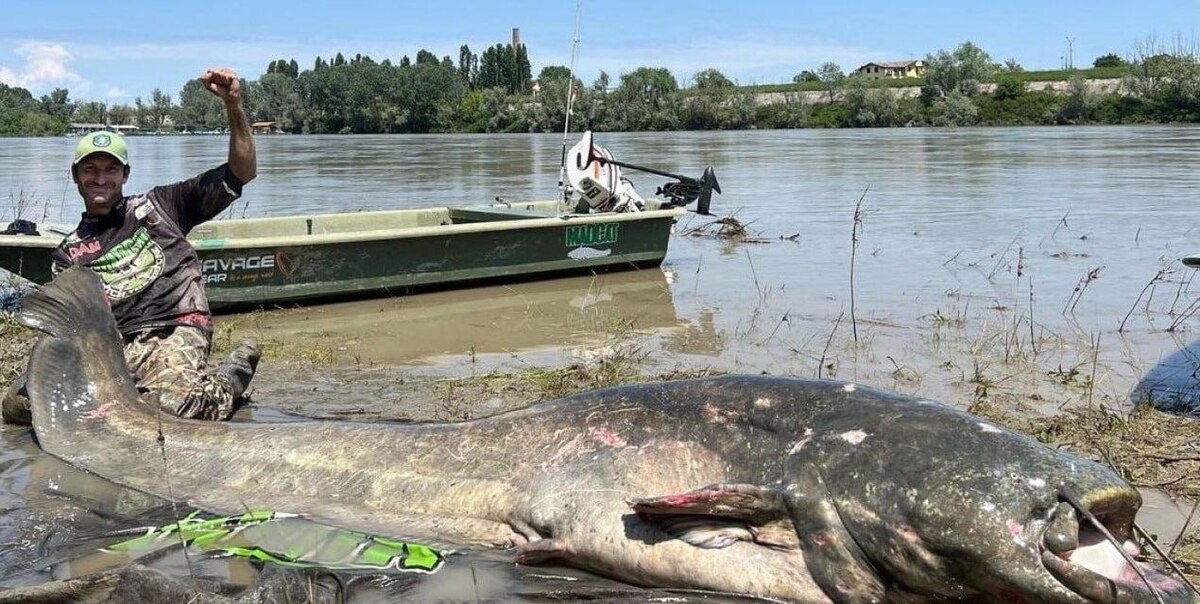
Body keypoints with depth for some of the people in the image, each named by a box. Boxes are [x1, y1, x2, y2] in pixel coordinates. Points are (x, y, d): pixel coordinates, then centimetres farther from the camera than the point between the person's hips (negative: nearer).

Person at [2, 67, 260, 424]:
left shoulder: (158, 205, 16)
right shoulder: (69, 252, 22)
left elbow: (243, 172, 11)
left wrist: (233, 105, -2)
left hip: (174, 333, -3)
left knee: (170, 404, -37)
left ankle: (227, 381, 0)